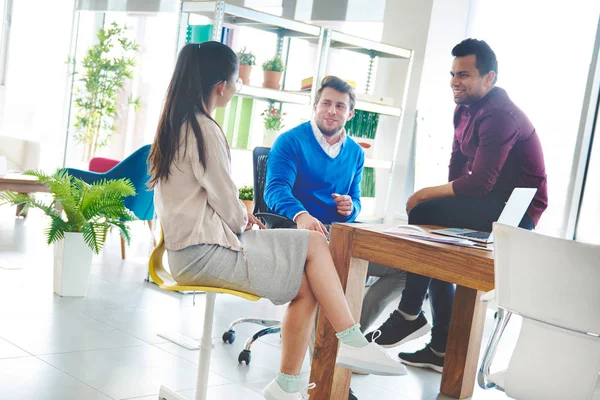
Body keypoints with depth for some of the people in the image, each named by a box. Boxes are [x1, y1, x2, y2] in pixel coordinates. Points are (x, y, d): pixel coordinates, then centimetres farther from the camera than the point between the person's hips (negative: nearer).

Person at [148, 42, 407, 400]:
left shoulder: (176, 124, 13)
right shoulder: (205, 129, -17)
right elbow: (226, 201, -14)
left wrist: (239, 217, 8)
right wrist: (242, 222, 7)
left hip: (188, 247, 9)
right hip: (205, 253, -9)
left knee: (305, 286, 1)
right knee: (314, 244, -7)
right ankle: (352, 341, -5)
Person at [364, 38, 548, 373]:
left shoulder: (500, 116, -21)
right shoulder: (465, 109, 9)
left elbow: (479, 183, -25)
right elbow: (458, 164, 11)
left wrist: (427, 194, -16)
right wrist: (438, 196, -4)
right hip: (491, 204, 10)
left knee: (424, 214, -21)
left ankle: (410, 315, -10)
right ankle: (442, 348, 10)